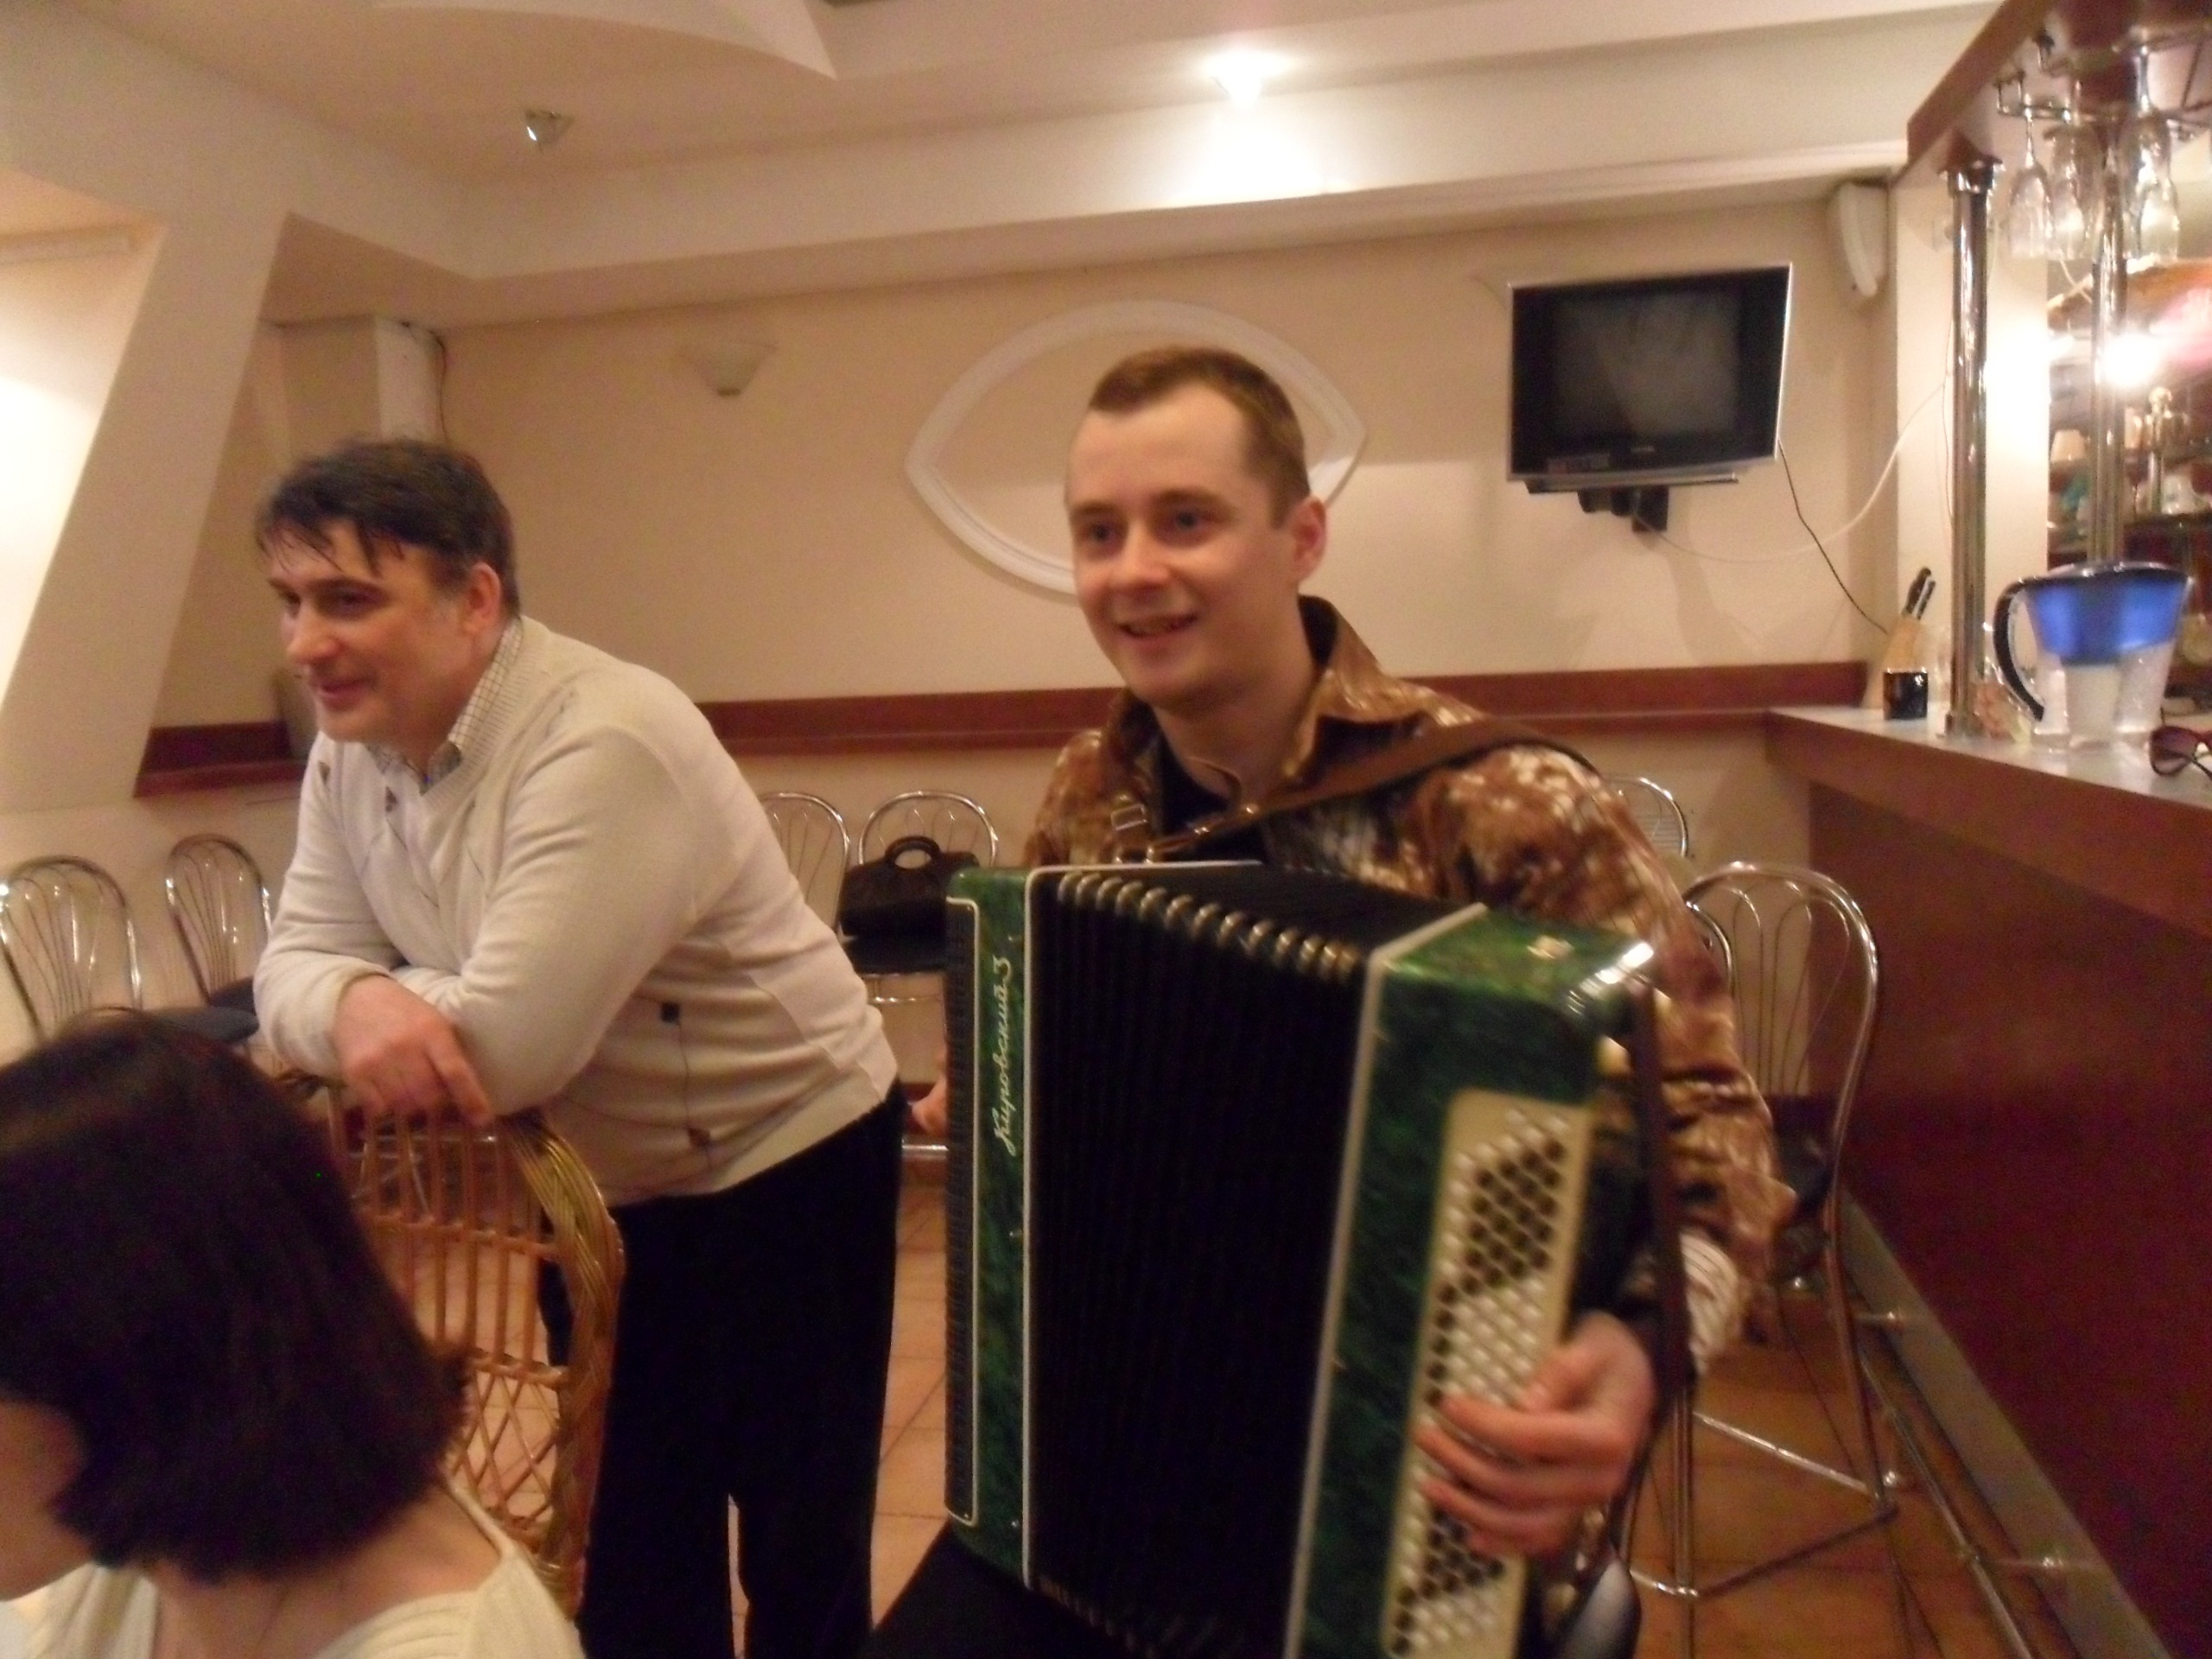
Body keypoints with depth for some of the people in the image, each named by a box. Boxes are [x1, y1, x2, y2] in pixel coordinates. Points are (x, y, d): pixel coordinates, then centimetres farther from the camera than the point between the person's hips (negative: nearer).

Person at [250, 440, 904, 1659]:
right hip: (599, 1189, 7)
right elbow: (295, 963, -4)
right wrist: (358, 1005, -28)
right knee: (630, 1557, 21)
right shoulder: (351, 750, -2)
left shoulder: (602, 743, -29)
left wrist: (361, 994, -15)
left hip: (780, 1167, -7)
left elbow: (507, 1045, -33)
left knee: (801, 1558, 10)